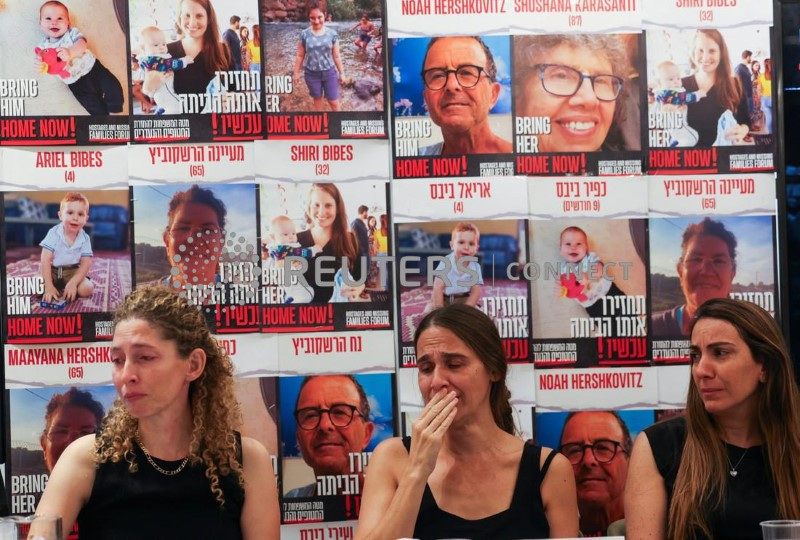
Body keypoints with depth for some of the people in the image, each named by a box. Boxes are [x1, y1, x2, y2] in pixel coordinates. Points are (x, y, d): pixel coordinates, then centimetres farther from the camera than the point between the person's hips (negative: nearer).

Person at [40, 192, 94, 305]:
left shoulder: (85, 239, -10)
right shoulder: (53, 234, -16)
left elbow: (85, 264, -12)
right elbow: (46, 260, -19)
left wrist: (73, 283, -29)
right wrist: (48, 286, -28)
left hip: (73, 271, 1)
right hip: (52, 270, -1)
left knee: (86, 289, -26)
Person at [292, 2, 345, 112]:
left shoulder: (332, 34, -6)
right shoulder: (304, 34, -7)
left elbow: (336, 56, 1)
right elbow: (300, 56, 1)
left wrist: (341, 73, 5)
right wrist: (296, 72, 4)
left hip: (329, 72, 0)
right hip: (311, 74, 0)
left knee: (333, 101, 4)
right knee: (318, 100, 14)